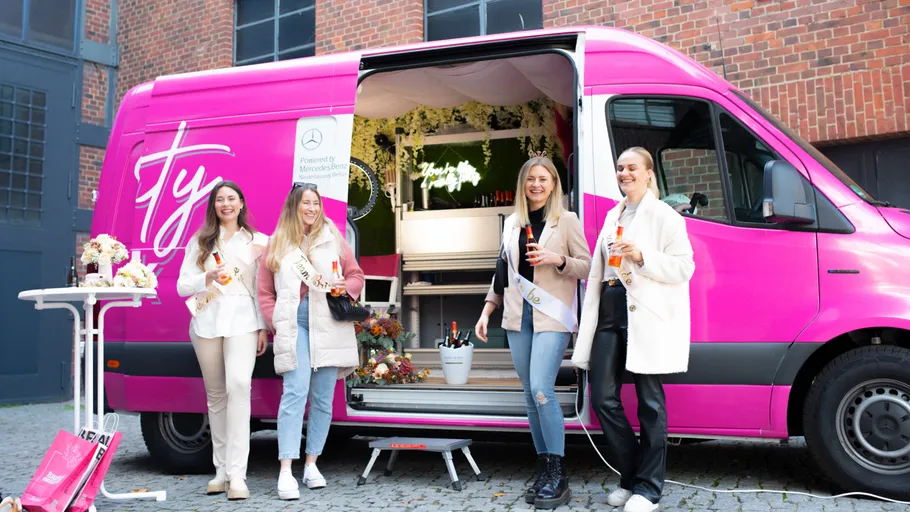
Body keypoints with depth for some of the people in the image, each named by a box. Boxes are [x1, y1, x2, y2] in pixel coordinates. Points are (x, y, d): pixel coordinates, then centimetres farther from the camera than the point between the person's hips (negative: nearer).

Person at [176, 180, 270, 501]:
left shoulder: (257, 241, 10)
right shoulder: (200, 241, 14)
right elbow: (182, 285, 8)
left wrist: (264, 327, -1)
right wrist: (208, 277, -11)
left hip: (242, 321, -3)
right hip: (207, 322, 3)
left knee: (239, 387, -19)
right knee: (216, 395, 8)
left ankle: (237, 474, -20)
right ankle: (221, 470, 17)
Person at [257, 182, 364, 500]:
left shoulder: (333, 238, 12)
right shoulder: (277, 244, 11)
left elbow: (356, 275, 14)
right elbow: (265, 292, 12)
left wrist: (345, 289, -7)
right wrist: (276, 324, 0)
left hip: (329, 326, 2)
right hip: (293, 325, -2)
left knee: (323, 397, 4)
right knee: (295, 392, -14)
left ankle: (311, 465, 15)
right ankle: (286, 472, -14)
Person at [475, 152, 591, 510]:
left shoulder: (567, 221, 1)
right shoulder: (512, 223, 14)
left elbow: (586, 267, 0)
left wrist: (558, 259, -17)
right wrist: (487, 310, 12)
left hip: (552, 315, -5)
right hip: (518, 316, 5)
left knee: (541, 390, -17)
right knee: (531, 395, 7)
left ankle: (558, 475, -6)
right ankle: (544, 470, 17)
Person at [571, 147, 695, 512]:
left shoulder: (664, 216, -2)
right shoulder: (613, 215, 18)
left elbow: (684, 267, -9)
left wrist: (642, 257, -21)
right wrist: (589, 315, 16)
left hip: (647, 316, -6)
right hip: (610, 311, 7)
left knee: (649, 402, 2)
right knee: (603, 398, 4)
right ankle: (631, 477, 21)